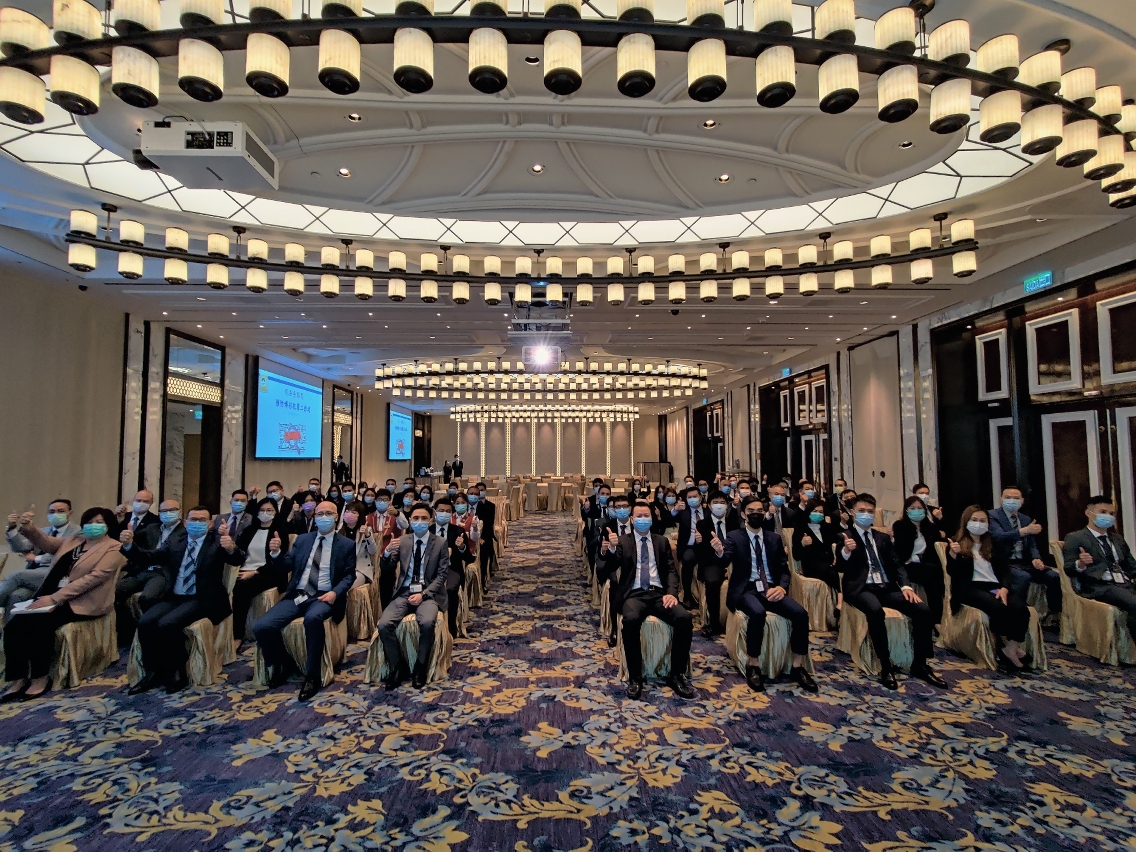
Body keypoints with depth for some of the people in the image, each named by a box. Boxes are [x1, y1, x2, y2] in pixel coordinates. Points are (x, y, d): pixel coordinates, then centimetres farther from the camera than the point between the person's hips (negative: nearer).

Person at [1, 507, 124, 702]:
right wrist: (29, 529, -13)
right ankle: (18, 679, -8)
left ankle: (41, 678, -12)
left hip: (81, 602, -7)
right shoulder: (73, 540, 20)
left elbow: (94, 577, -14)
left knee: (39, 624, -28)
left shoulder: (113, 548, -4)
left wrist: (55, 598, -20)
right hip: (52, 596, 7)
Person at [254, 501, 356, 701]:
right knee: (261, 626, -19)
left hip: (324, 596, -4)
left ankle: (312, 676, -22)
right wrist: (276, 553, -8)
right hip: (297, 595, 4)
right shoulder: (302, 539, 16)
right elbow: (285, 568, 13)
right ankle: (282, 664, 11)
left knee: (313, 618, -39)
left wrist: (335, 592, -17)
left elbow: (349, 576, 2)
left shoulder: (347, 544, 7)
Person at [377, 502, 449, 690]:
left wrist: (423, 594, -17)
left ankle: (421, 667, -8)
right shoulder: (402, 541, 7)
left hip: (428, 593, -3)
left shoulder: (440, 544, 1)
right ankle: (399, 666, -1)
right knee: (384, 624, -23)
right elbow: (386, 571, 4)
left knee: (427, 623, -33)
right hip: (404, 593, 3)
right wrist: (387, 552, -18)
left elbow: (442, 575, -4)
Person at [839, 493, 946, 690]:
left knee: (923, 610, -18)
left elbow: (896, 564, 12)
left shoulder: (883, 537, 20)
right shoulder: (845, 537, 3)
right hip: (861, 589, -5)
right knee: (875, 610, -37)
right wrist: (845, 552, -31)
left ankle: (920, 665, -1)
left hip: (887, 587, 5)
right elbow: (841, 568, -8)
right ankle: (886, 667, -23)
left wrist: (905, 586, -8)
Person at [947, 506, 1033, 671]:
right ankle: (1012, 647, -11)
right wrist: (953, 555, -24)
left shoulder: (992, 543, 22)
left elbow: (1004, 570, 13)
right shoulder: (956, 543, 8)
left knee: (1021, 609, -28)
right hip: (972, 588, -4)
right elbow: (952, 572, -3)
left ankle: (1010, 649, -15)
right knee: (1000, 609, -33)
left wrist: (1004, 588, -9)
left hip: (997, 587, 4)